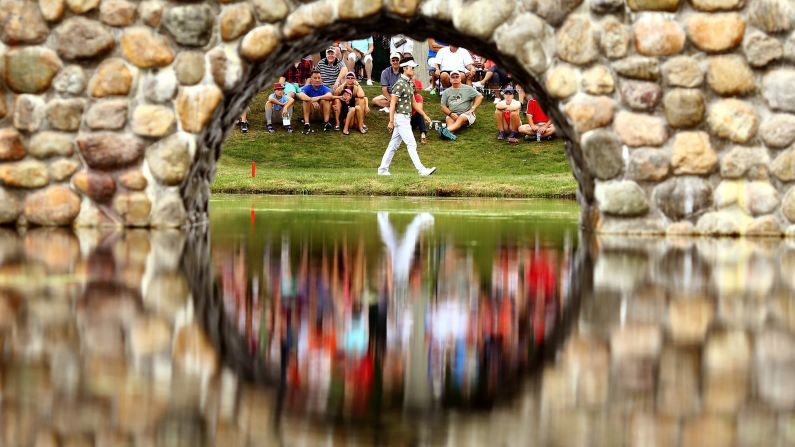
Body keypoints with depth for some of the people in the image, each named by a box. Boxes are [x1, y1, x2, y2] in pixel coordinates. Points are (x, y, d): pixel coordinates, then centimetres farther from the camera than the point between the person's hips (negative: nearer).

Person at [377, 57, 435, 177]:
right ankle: (421, 170, -12)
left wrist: (424, 115, 21)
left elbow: (413, 102, 22)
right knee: (411, 144, -10)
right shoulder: (399, 84, -15)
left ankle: (383, 169, 15)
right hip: (400, 117, -9)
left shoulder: (410, 84, 13)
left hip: (406, 118, 9)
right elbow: (392, 103, -16)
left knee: (393, 145, 11)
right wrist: (391, 121, -19)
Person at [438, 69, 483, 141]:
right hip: (452, 115, 3)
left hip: (466, 114, -3)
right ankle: (450, 134, -65)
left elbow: (480, 96, 5)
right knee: (449, 119, -32)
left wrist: (473, 109, -8)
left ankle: (447, 130, -66)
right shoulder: (446, 92, 19)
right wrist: (451, 113, -11)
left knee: (461, 118, -36)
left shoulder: (468, 89, 12)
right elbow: (443, 107, 11)